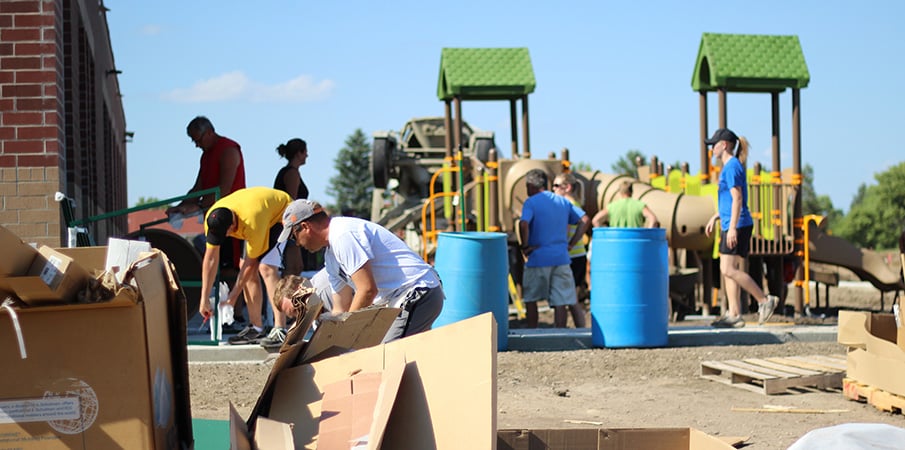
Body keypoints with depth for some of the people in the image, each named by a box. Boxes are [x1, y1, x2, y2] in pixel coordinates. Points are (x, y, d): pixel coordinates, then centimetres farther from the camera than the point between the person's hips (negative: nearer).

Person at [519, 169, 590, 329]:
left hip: (538, 258, -4)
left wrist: (525, 246, -11)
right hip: (561, 258, 4)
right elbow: (584, 220, 9)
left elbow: (523, 224, -23)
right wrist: (571, 244, 7)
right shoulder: (563, 202, 12)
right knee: (560, 302, 3)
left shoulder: (531, 202, -6)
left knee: (530, 299, 13)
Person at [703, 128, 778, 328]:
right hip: (729, 225, 10)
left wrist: (732, 227, -23)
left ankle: (765, 300, -6)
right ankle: (734, 315, 7)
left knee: (728, 270, -13)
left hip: (738, 226, -10)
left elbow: (737, 199, -19)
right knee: (728, 270, 7)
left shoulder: (732, 167, -12)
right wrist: (715, 218, 29)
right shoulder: (729, 167, 18)